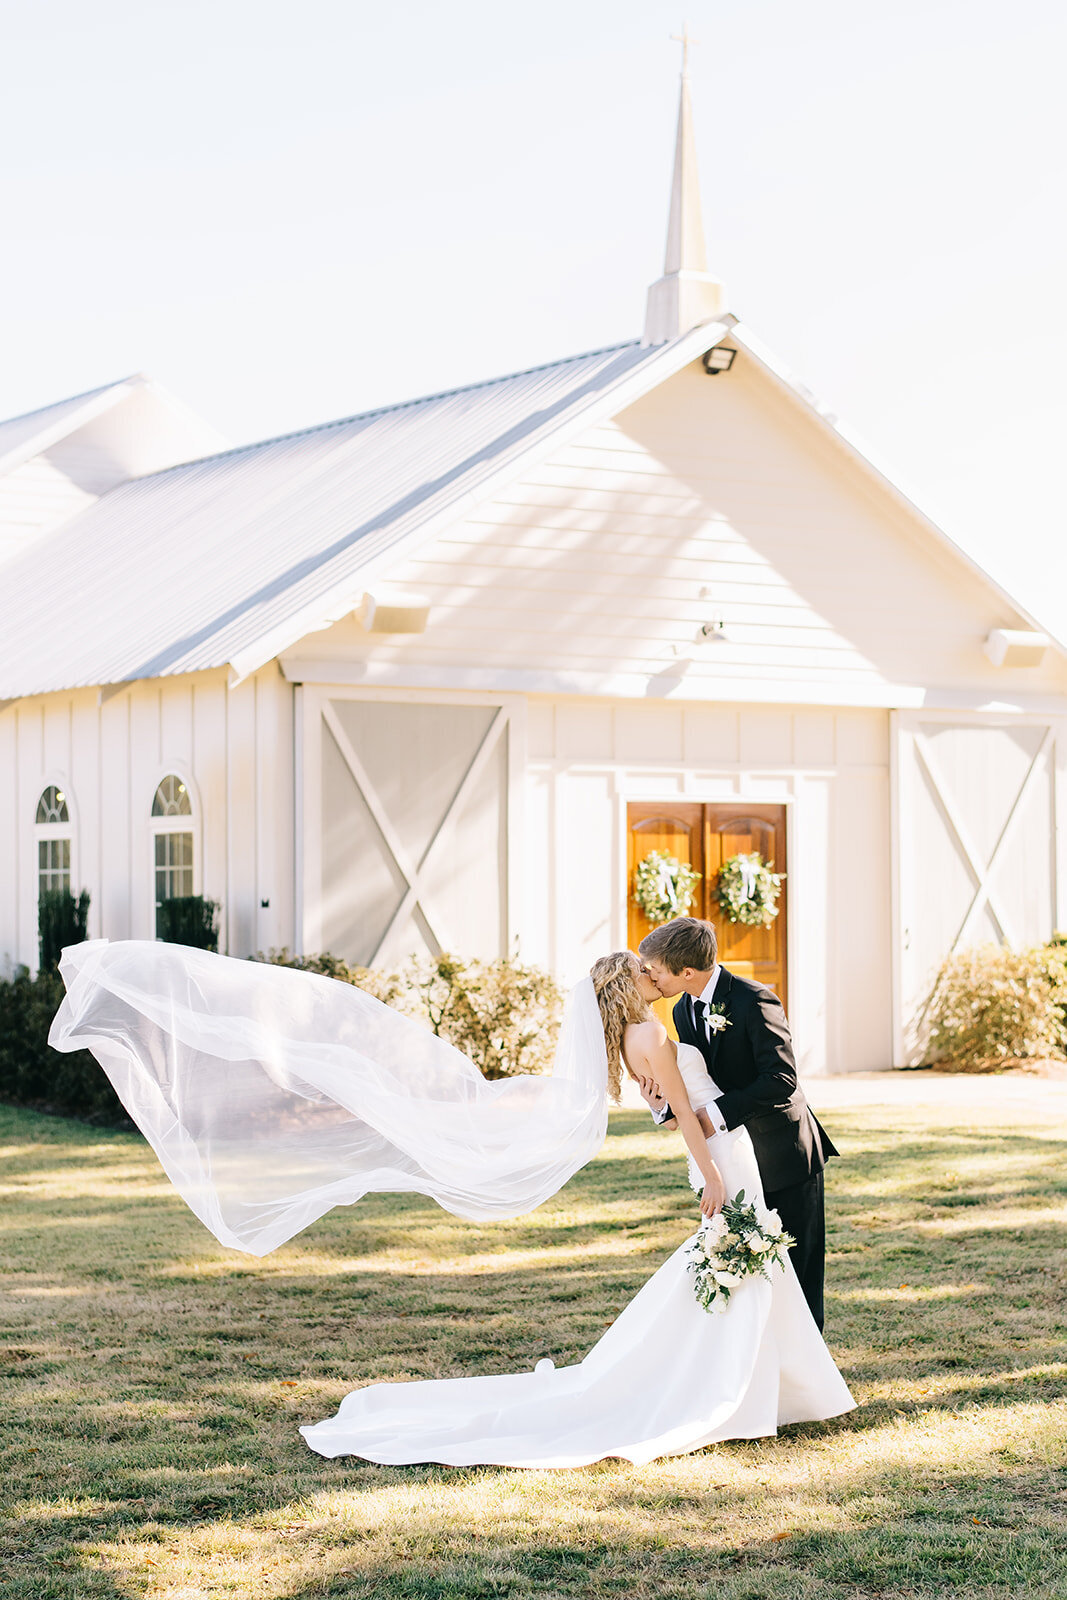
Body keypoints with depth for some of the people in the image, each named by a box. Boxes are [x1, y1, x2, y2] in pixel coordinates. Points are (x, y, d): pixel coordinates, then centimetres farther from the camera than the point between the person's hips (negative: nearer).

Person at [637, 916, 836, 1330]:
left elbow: (781, 1079, -25)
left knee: (798, 1275, 0)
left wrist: (716, 1113, -29)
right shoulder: (684, 1012, 6)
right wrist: (664, 1106, -12)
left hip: (786, 1155, -7)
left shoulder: (754, 1001, -18)